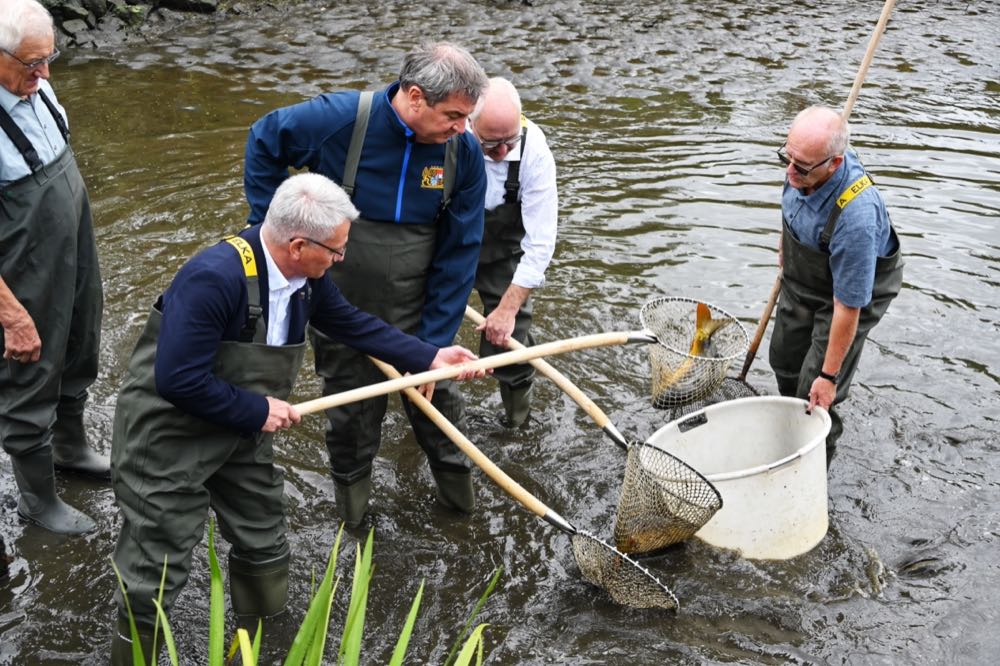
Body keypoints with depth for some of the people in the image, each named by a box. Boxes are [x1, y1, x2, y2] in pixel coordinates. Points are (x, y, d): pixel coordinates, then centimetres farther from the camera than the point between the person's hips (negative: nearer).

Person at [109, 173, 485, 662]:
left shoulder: (306, 276, -8)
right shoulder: (213, 278, -33)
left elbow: (352, 324, 9)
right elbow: (177, 380, -33)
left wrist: (429, 358, 5)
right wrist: (258, 411, -23)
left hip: (241, 433, 8)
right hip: (169, 437, -8)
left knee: (263, 544, 19)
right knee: (157, 569, 1)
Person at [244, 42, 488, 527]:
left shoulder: (464, 154, -15)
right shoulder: (339, 119, -22)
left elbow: (459, 255, -10)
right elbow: (263, 141, -2)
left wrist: (433, 345, -11)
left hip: (414, 311, 1)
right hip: (339, 302, -1)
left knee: (436, 391, 15)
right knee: (351, 406, 16)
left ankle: (456, 481, 41)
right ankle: (351, 485, 42)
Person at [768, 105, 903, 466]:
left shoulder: (856, 216, -44)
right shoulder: (802, 167, -24)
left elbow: (847, 306, -35)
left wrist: (829, 376, -27)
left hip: (856, 286, -7)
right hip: (801, 280, 7)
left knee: (814, 390, -7)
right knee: (783, 361, 20)